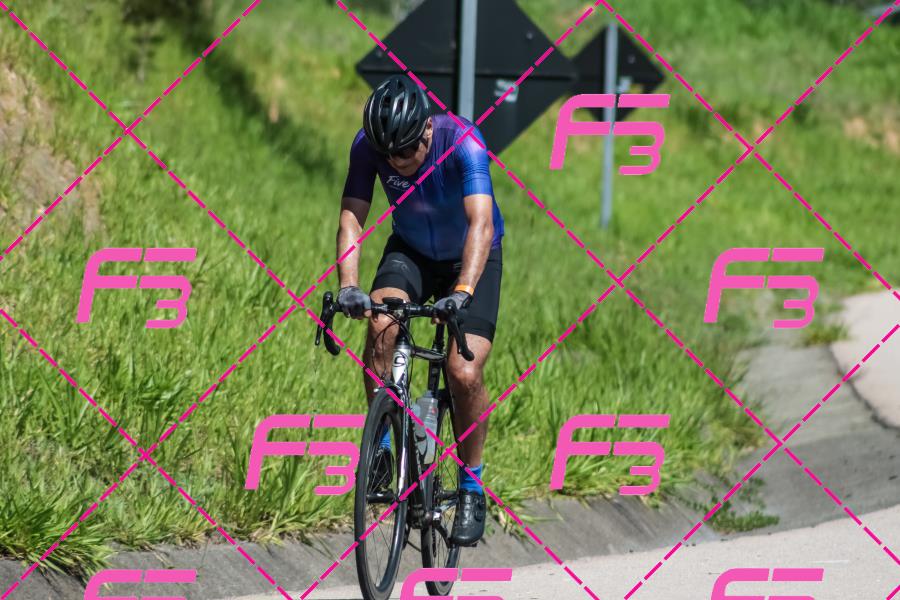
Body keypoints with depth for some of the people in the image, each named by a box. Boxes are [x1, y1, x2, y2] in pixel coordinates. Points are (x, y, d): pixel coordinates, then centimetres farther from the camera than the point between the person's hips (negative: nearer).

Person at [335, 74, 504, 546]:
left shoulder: (463, 143, -32)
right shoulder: (368, 146, -22)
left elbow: (480, 222, -42)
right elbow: (351, 218, -24)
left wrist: (463, 292, -56)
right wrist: (347, 285, -41)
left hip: (471, 258, -3)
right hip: (411, 252, 3)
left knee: (465, 373, -19)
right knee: (381, 324, -28)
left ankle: (471, 489, 1)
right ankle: (380, 446, -11)